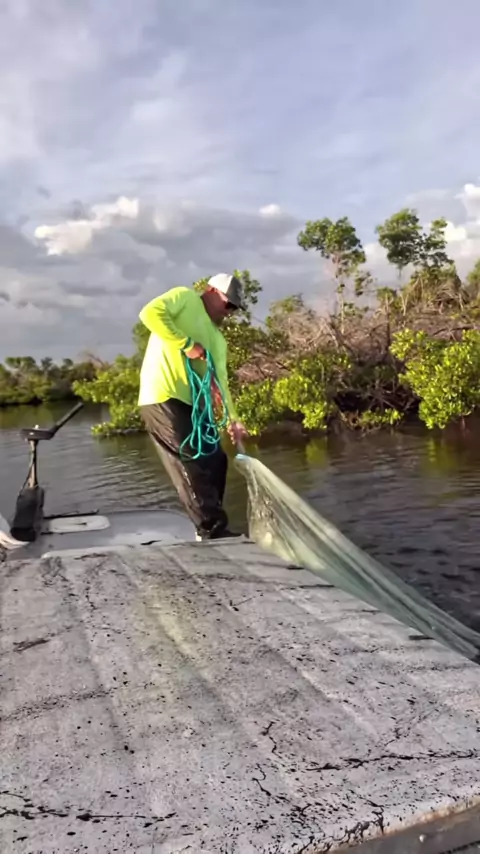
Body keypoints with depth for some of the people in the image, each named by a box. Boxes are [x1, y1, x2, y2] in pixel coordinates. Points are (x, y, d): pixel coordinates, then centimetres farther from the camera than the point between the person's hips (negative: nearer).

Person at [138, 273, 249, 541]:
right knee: (194, 465, -9)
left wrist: (233, 418, -2)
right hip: (162, 398, -9)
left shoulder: (218, 339, 20)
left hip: (188, 403, 9)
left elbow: (220, 379, 10)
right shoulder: (184, 297, 2)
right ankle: (213, 529, -1)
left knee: (215, 460, 9)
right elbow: (150, 313, -14)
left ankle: (211, 527, 20)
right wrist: (186, 343, -14)